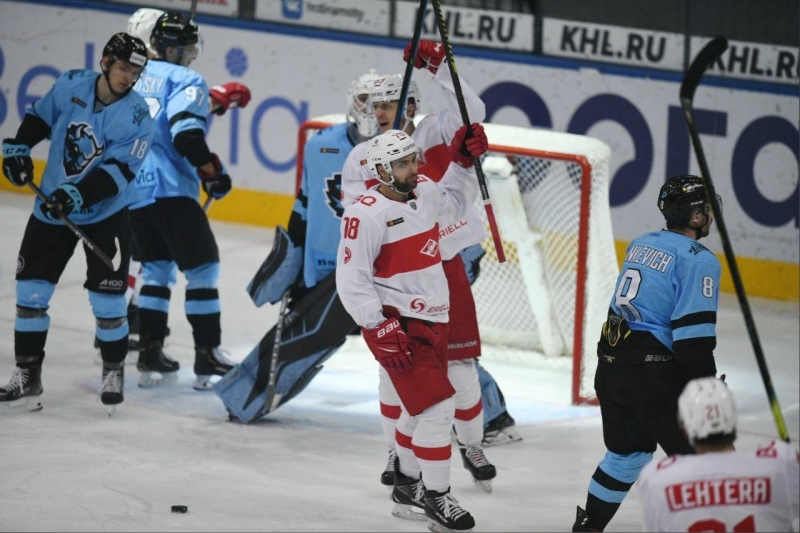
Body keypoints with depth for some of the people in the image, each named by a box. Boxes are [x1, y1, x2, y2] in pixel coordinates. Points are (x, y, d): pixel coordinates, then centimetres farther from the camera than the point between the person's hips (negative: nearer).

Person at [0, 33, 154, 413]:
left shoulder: (136, 116, -17)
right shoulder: (71, 86, -7)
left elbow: (118, 171, -24)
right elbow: (39, 116, 13)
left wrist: (79, 195, -34)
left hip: (105, 214, -3)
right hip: (52, 207, 3)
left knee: (107, 297, -4)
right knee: (31, 289, 1)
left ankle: (113, 371, 18)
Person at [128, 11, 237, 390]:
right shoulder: (186, 81, -6)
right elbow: (186, 134, -20)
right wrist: (213, 173, -11)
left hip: (132, 191, 7)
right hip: (170, 189, -7)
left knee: (156, 269, 18)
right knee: (203, 268, -2)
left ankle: (150, 353, 13)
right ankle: (207, 359, -7)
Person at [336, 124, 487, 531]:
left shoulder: (425, 193, 4)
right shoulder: (366, 214, -19)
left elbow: (457, 201, 28)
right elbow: (351, 280, -18)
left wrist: (462, 162, 11)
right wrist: (380, 329, -22)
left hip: (432, 321, 8)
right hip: (396, 325, -8)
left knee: (421, 406, 20)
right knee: (437, 405, -13)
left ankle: (407, 485, 37)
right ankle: (435, 498, -3)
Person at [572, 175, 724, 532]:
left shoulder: (641, 244, 14)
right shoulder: (698, 260, -12)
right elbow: (693, 335, -17)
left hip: (611, 366, 8)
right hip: (653, 376, -8)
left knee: (629, 450, 25)